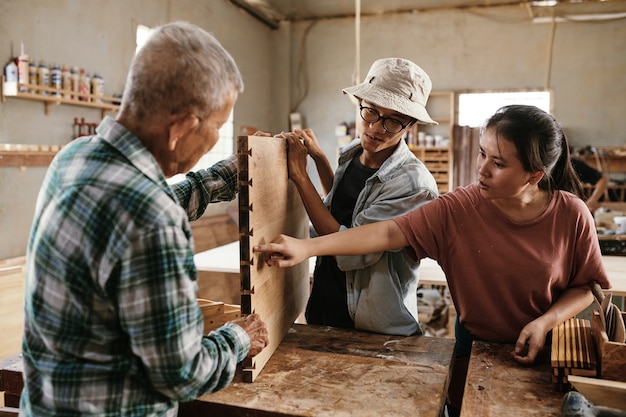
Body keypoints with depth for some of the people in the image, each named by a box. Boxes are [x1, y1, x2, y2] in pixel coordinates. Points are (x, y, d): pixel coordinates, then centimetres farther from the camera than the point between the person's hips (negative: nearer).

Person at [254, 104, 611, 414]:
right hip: (475, 348, 0)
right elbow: (389, 232, -26)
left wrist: (546, 322, -21)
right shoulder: (458, 210, -18)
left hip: (546, 354, 1)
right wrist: (308, 247, -34)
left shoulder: (571, 215, -15)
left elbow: (587, 286, -3)